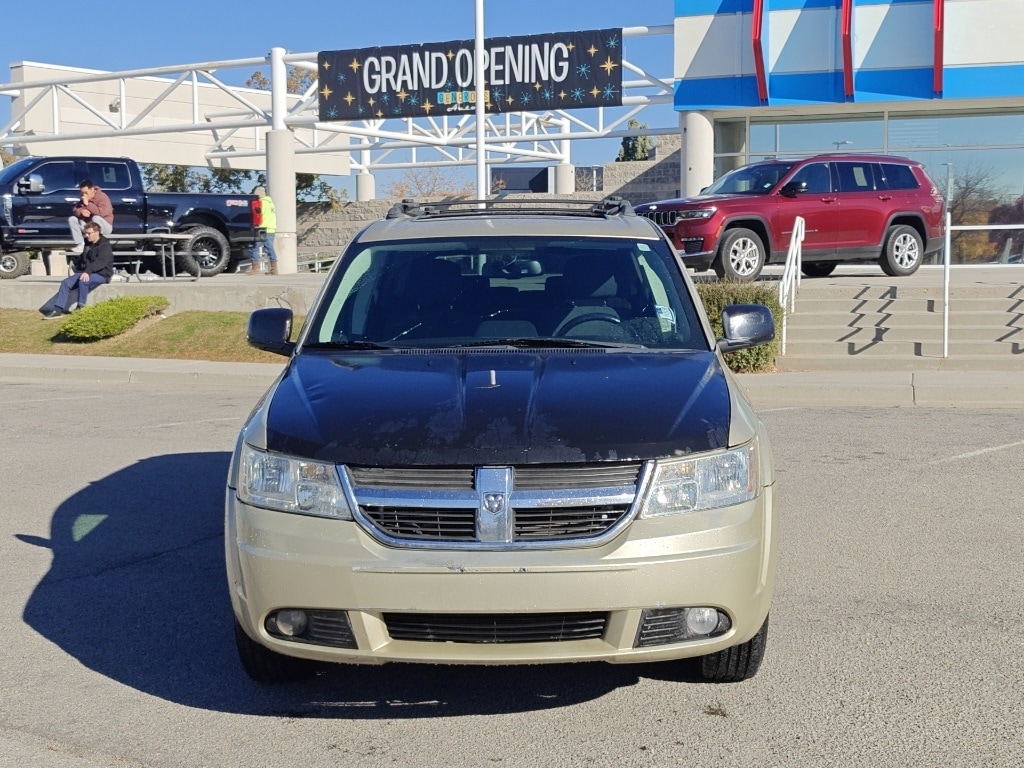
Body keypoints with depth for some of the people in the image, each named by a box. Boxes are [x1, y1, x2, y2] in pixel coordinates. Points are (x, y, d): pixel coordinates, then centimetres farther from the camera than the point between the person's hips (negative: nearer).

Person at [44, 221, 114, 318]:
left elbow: (101, 261, -25)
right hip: (87, 273, 8)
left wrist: (88, 271, -37)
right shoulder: (88, 245, 19)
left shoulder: (105, 245, -8)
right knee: (65, 283, -11)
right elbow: (79, 260, 33)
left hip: (102, 275, -8)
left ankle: (81, 308, -27)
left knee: (83, 281, -37)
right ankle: (57, 309, -16)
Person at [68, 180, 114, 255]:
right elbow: (74, 210, 1)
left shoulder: (102, 197, -15)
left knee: (96, 218, -37)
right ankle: (80, 245, -16)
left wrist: (88, 204, -28)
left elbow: (102, 213, -30)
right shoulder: (83, 199, 5)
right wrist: (81, 212, -22)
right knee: (72, 219, -8)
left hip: (105, 226, -7)